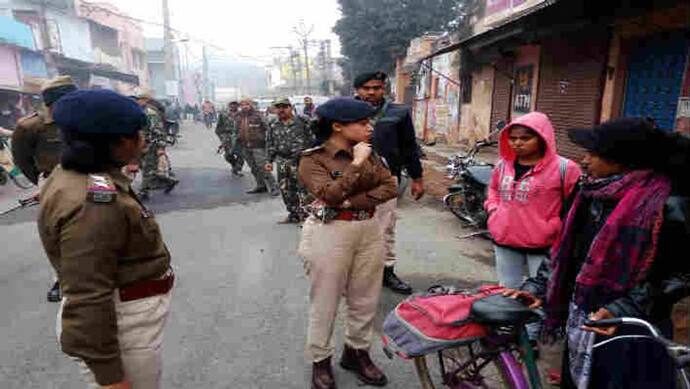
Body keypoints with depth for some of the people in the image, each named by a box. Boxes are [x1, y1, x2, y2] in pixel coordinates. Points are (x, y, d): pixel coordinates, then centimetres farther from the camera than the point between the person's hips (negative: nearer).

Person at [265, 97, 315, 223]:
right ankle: (293, 215, 24)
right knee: (286, 189, 10)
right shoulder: (273, 125, 9)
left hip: (299, 160, -5)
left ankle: (304, 215, 2)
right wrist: (270, 161, 10)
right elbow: (270, 144, 14)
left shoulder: (301, 122, -2)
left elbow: (311, 140, 0)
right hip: (282, 162, 5)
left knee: (302, 188, -7)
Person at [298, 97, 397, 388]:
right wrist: (357, 163, -18)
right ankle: (320, 361, 29)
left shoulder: (369, 153, 7)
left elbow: (390, 187, -3)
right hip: (330, 234, -5)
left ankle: (357, 352, 37)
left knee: (365, 300, 15)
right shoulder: (313, 158, -9)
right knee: (325, 302, 8)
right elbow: (329, 195, -23)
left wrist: (351, 202, -14)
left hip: (370, 231, 6)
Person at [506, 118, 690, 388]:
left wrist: (624, 310, -21)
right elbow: (565, 248, 6)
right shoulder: (592, 193, 0)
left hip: (632, 332, -6)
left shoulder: (667, 206, -18)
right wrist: (538, 287, 0)